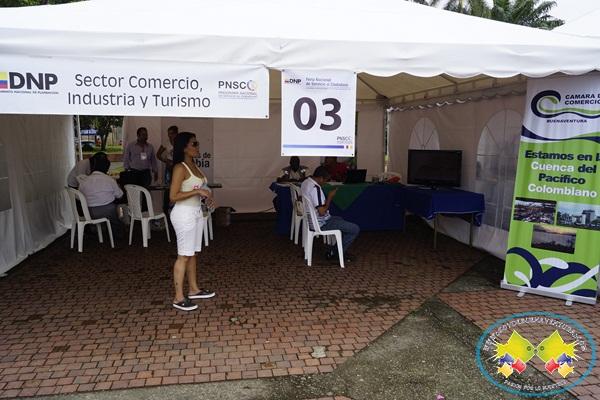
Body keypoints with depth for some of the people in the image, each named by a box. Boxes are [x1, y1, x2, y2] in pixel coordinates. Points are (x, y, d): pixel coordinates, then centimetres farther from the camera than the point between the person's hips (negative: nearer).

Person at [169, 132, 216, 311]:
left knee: (192, 253, 16)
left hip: (196, 212, 9)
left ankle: (194, 289, 27)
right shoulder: (180, 168, -16)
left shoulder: (194, 165, 12)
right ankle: (179, 298, 2)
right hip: (184, 214, -9)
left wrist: (205, 196, 6)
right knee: (183, 255, -5)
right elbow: (173, 196, -20)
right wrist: (197, 191, -22)